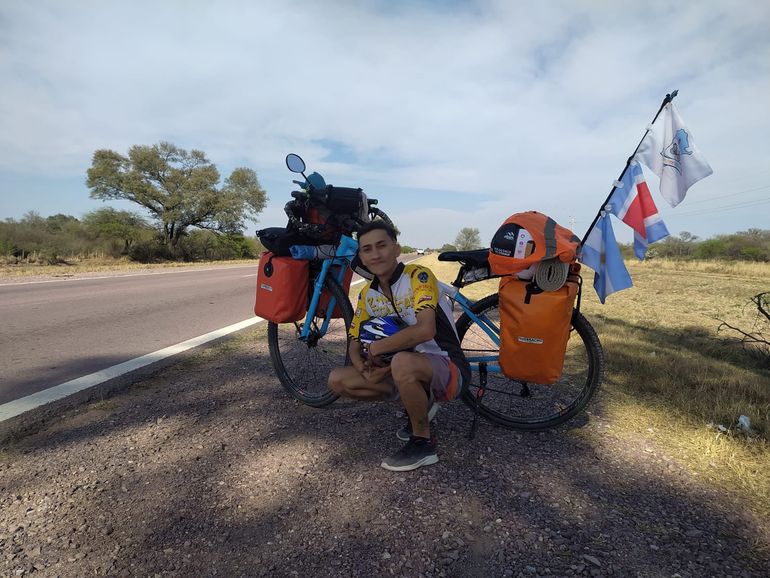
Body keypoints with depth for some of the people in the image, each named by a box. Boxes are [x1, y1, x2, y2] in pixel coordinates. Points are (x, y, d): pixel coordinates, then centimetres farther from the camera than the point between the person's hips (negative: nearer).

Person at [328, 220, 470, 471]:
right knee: (338, 380, -3)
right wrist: (365, 368, -16)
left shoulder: (418, 275, -17)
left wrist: (375, 349, -21)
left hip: (445, 368, -7)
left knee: (402, 362, -39)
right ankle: (418, 403, 10)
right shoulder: (367, 294, 4)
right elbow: (354, 342, 7)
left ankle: (423, 442, -12)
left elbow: (425, 330, -32)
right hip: (403, 370, 7)